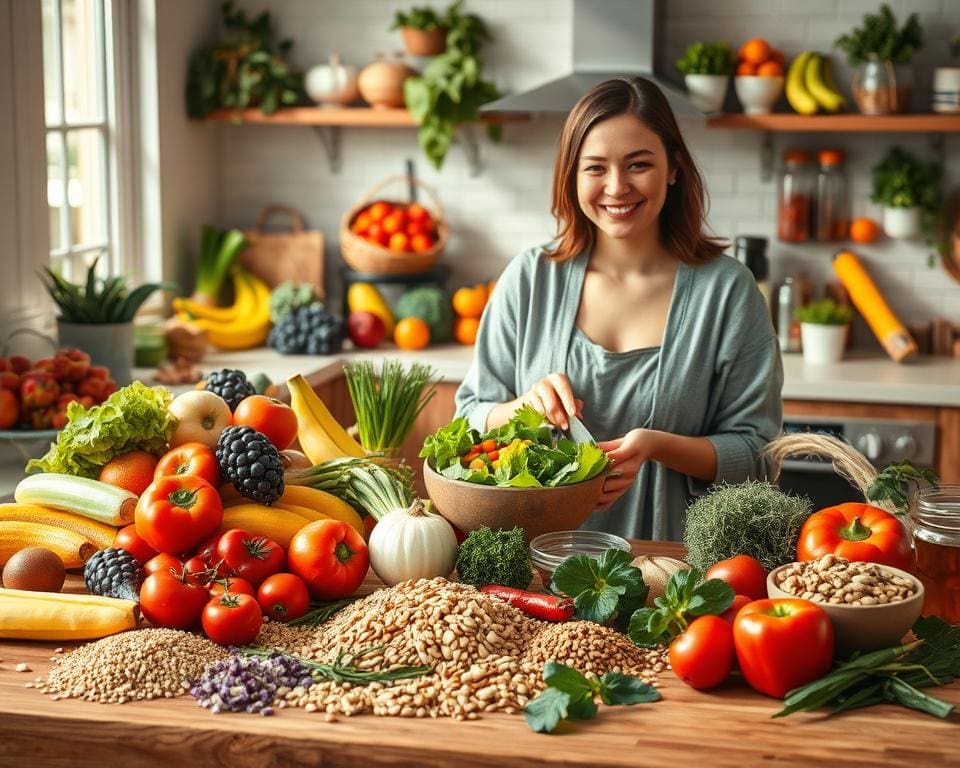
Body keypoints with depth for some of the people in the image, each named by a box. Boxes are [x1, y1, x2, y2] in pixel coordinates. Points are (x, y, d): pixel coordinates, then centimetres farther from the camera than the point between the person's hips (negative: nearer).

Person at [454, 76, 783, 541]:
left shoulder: (726, 289, 0)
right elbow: (470, 422, 10)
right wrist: (525, 407, -12)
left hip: (669, 561, -1)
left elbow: (754, 451, 2)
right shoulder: (530, 279, 4)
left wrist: (658, 446, -16)